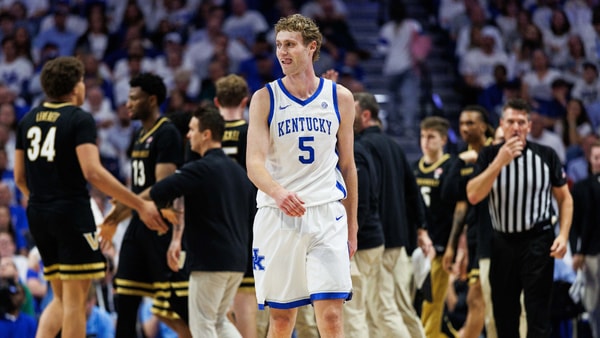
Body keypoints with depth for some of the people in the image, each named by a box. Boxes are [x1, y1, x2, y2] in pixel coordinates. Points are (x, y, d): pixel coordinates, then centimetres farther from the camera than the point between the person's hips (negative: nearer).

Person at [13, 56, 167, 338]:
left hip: (38, 214, 7)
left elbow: (20, 178, 14)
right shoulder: (80, 119, -9)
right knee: (75, 299, 0)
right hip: (72, 212, -7)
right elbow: (92, 172, -20)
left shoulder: (28, 120, 11)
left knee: (61, 298, 16)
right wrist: (140, 206, -18)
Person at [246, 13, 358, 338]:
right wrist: (277, 192, -31)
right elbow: (254, 162, -10)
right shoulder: (265, 98, 1)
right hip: (277, 215, 0)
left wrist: (352, 226, 15)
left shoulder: (340, 98, 6)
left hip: (327, 214, 0)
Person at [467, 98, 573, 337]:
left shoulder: (546, 156, -3)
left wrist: (563, 235, -9)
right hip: (502, 242, 3)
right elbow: (473, 196, -13)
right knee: (503, 311, 9)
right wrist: (500, 162, -21)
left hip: (537, 240, -2)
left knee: (537, 312, -8)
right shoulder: (489, 155, 0)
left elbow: (564, 198, 4)